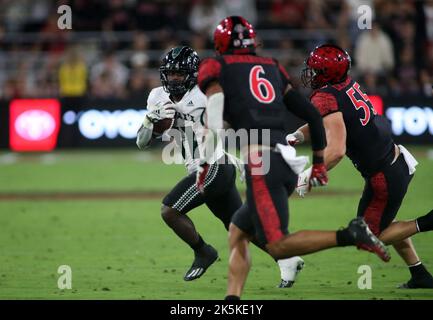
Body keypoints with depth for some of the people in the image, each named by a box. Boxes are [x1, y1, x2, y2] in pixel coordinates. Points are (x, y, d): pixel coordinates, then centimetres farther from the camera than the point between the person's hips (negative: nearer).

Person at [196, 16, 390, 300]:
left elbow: (215, 124, -6)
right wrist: (319, 163, 29)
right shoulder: (272, 67, 23)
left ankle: (350, 235, -23)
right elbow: (312, 115, 21)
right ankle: (232, 300, 7)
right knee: (238, 231, 19)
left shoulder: (216, 68, 7)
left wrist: (204, 164, 6)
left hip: (260, 162, -7)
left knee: (278, 246, -10)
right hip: (287, 161, 7)